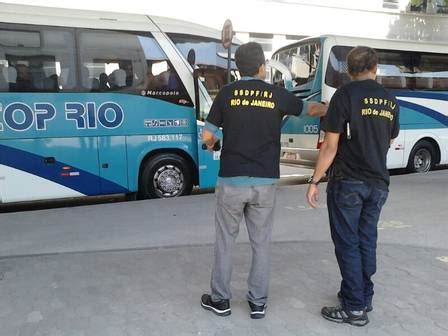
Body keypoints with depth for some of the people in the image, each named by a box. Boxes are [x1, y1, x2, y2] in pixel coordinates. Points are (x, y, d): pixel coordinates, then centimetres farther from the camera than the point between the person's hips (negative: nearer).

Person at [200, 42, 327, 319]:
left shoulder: (227, 93, -1)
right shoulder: (278, 95, 2)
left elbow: (207, 135, -1)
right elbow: (310, 108, 20)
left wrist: (211, 143, 24)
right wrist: (331, 108, 41)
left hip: (232, 181, -1)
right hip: (265, 183, 1)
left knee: (225, 241, 13)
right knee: (261, 243, 13)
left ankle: (220, 300, 24)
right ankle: (258, 302, 24)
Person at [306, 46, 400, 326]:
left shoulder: (345, 95, -9)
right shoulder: (390, 101, 9)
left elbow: (330, 146, -13)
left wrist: (315, 181, -8)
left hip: (348, 182, -6)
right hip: (379, 184, 6)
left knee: (348, 244, 2)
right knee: (367, 241, 15)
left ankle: (355, 308, 9)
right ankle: (365, 297, 27)